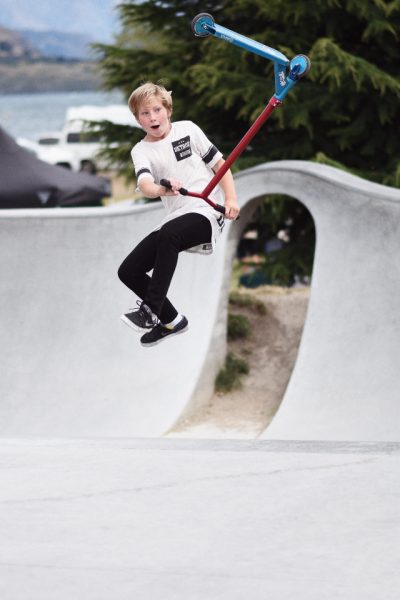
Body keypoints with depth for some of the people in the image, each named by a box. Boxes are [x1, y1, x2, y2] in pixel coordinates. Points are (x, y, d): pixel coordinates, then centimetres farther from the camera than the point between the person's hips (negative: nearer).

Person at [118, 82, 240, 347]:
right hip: (175, 219, 5)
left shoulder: (187, 129, 3)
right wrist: (161, 190, -38)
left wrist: (231, 198, -9)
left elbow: (219, 164, 7)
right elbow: (145, 183, -14)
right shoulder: (141, 151, 7)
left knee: (167, 235, -37)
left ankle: (151, 310, -32)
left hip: (207, 211, -5)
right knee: (128, 271, -1)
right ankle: (171, 321, 18)